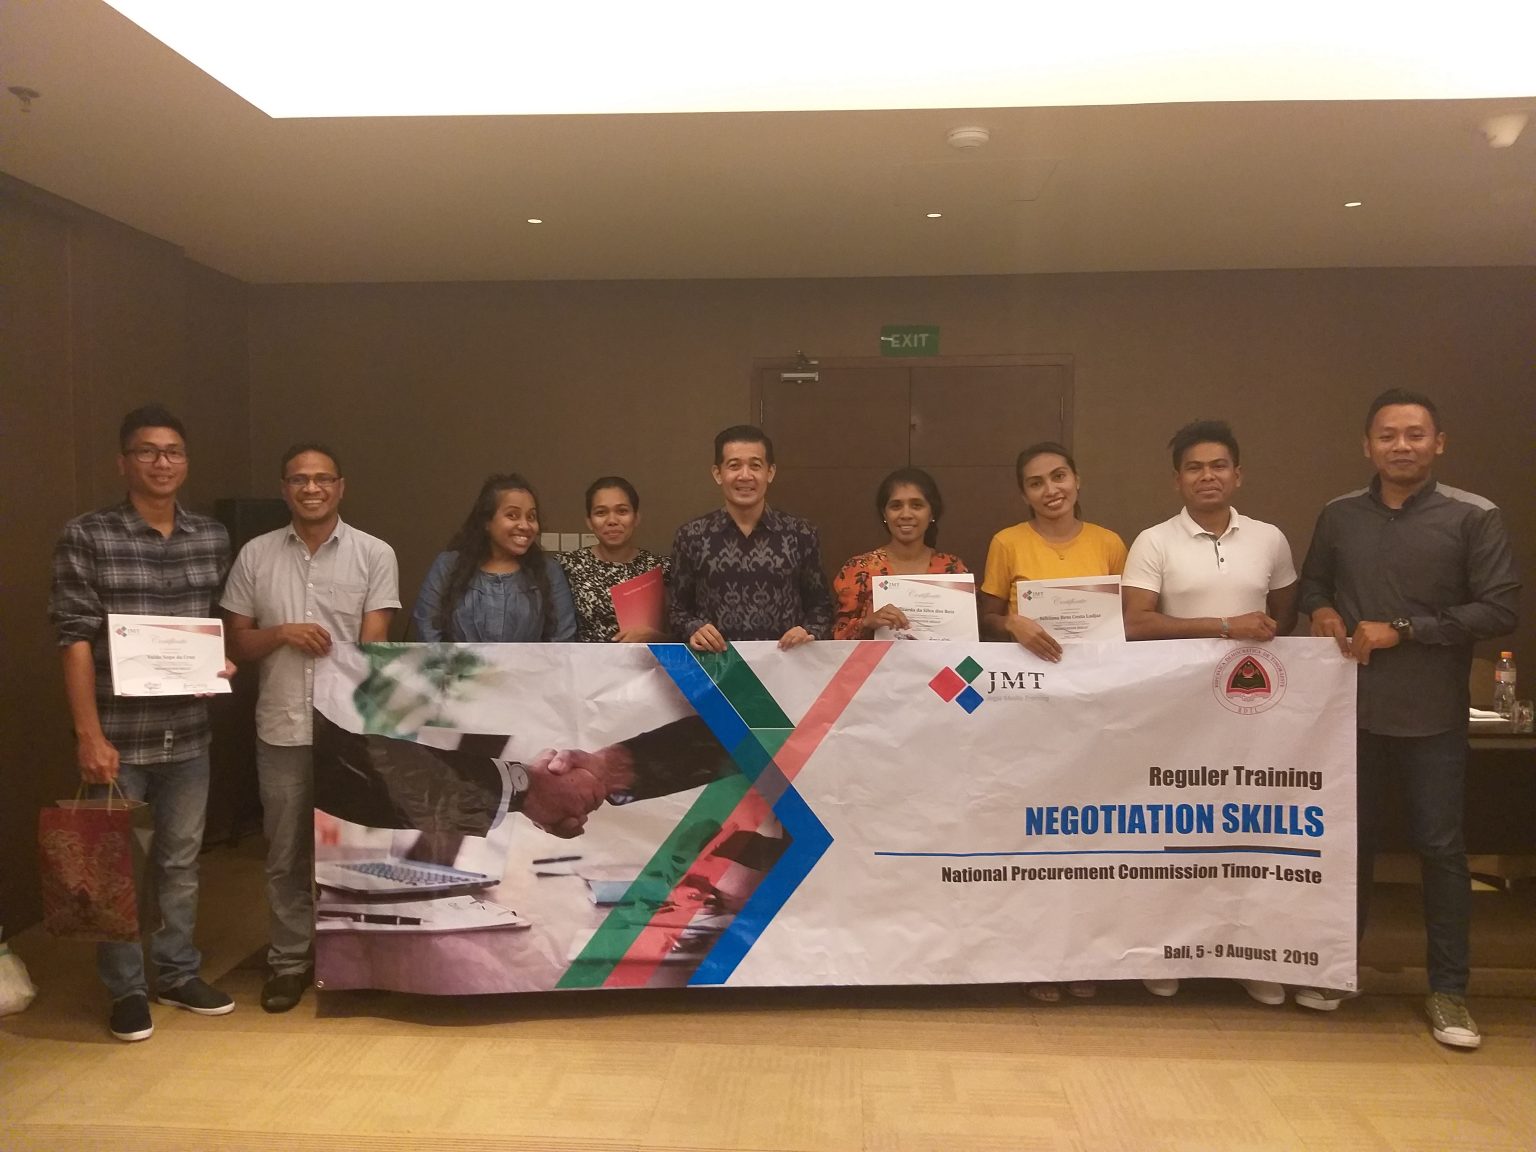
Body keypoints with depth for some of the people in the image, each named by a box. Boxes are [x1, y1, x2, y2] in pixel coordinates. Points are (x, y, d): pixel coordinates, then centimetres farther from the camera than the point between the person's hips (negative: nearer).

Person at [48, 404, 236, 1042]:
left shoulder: (213, 538, 6)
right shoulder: (86, 536, -7)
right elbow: (75, 639, -11)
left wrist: (224, 662, -4)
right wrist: (89, 734, -15)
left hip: (188, 732, 4)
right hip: (118, 734, -4)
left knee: (180, 860, 16)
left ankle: (178, 974, 32)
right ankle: (125, 989, 25)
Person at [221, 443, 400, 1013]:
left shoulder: (375, 555, -1)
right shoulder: (256, 555, 5)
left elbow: (374, 646, -5)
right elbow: (235, 644, 8)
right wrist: (280, 633, -13)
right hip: (282, 730, 2)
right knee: (286, 854, 11)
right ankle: (288, 960, 25)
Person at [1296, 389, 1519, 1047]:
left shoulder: (1473, 518, -6)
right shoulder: (1339, 517, 4)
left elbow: (1500, 609, -9)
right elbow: (1312, 584, 17)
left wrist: (1404, 631, -15)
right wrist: (1321, 610, -6)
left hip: (1433, 718, -3)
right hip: (1352, 711, 3)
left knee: (1441, 850, 5)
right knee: (1349, 841, 13)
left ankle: (1448, 990, 21)